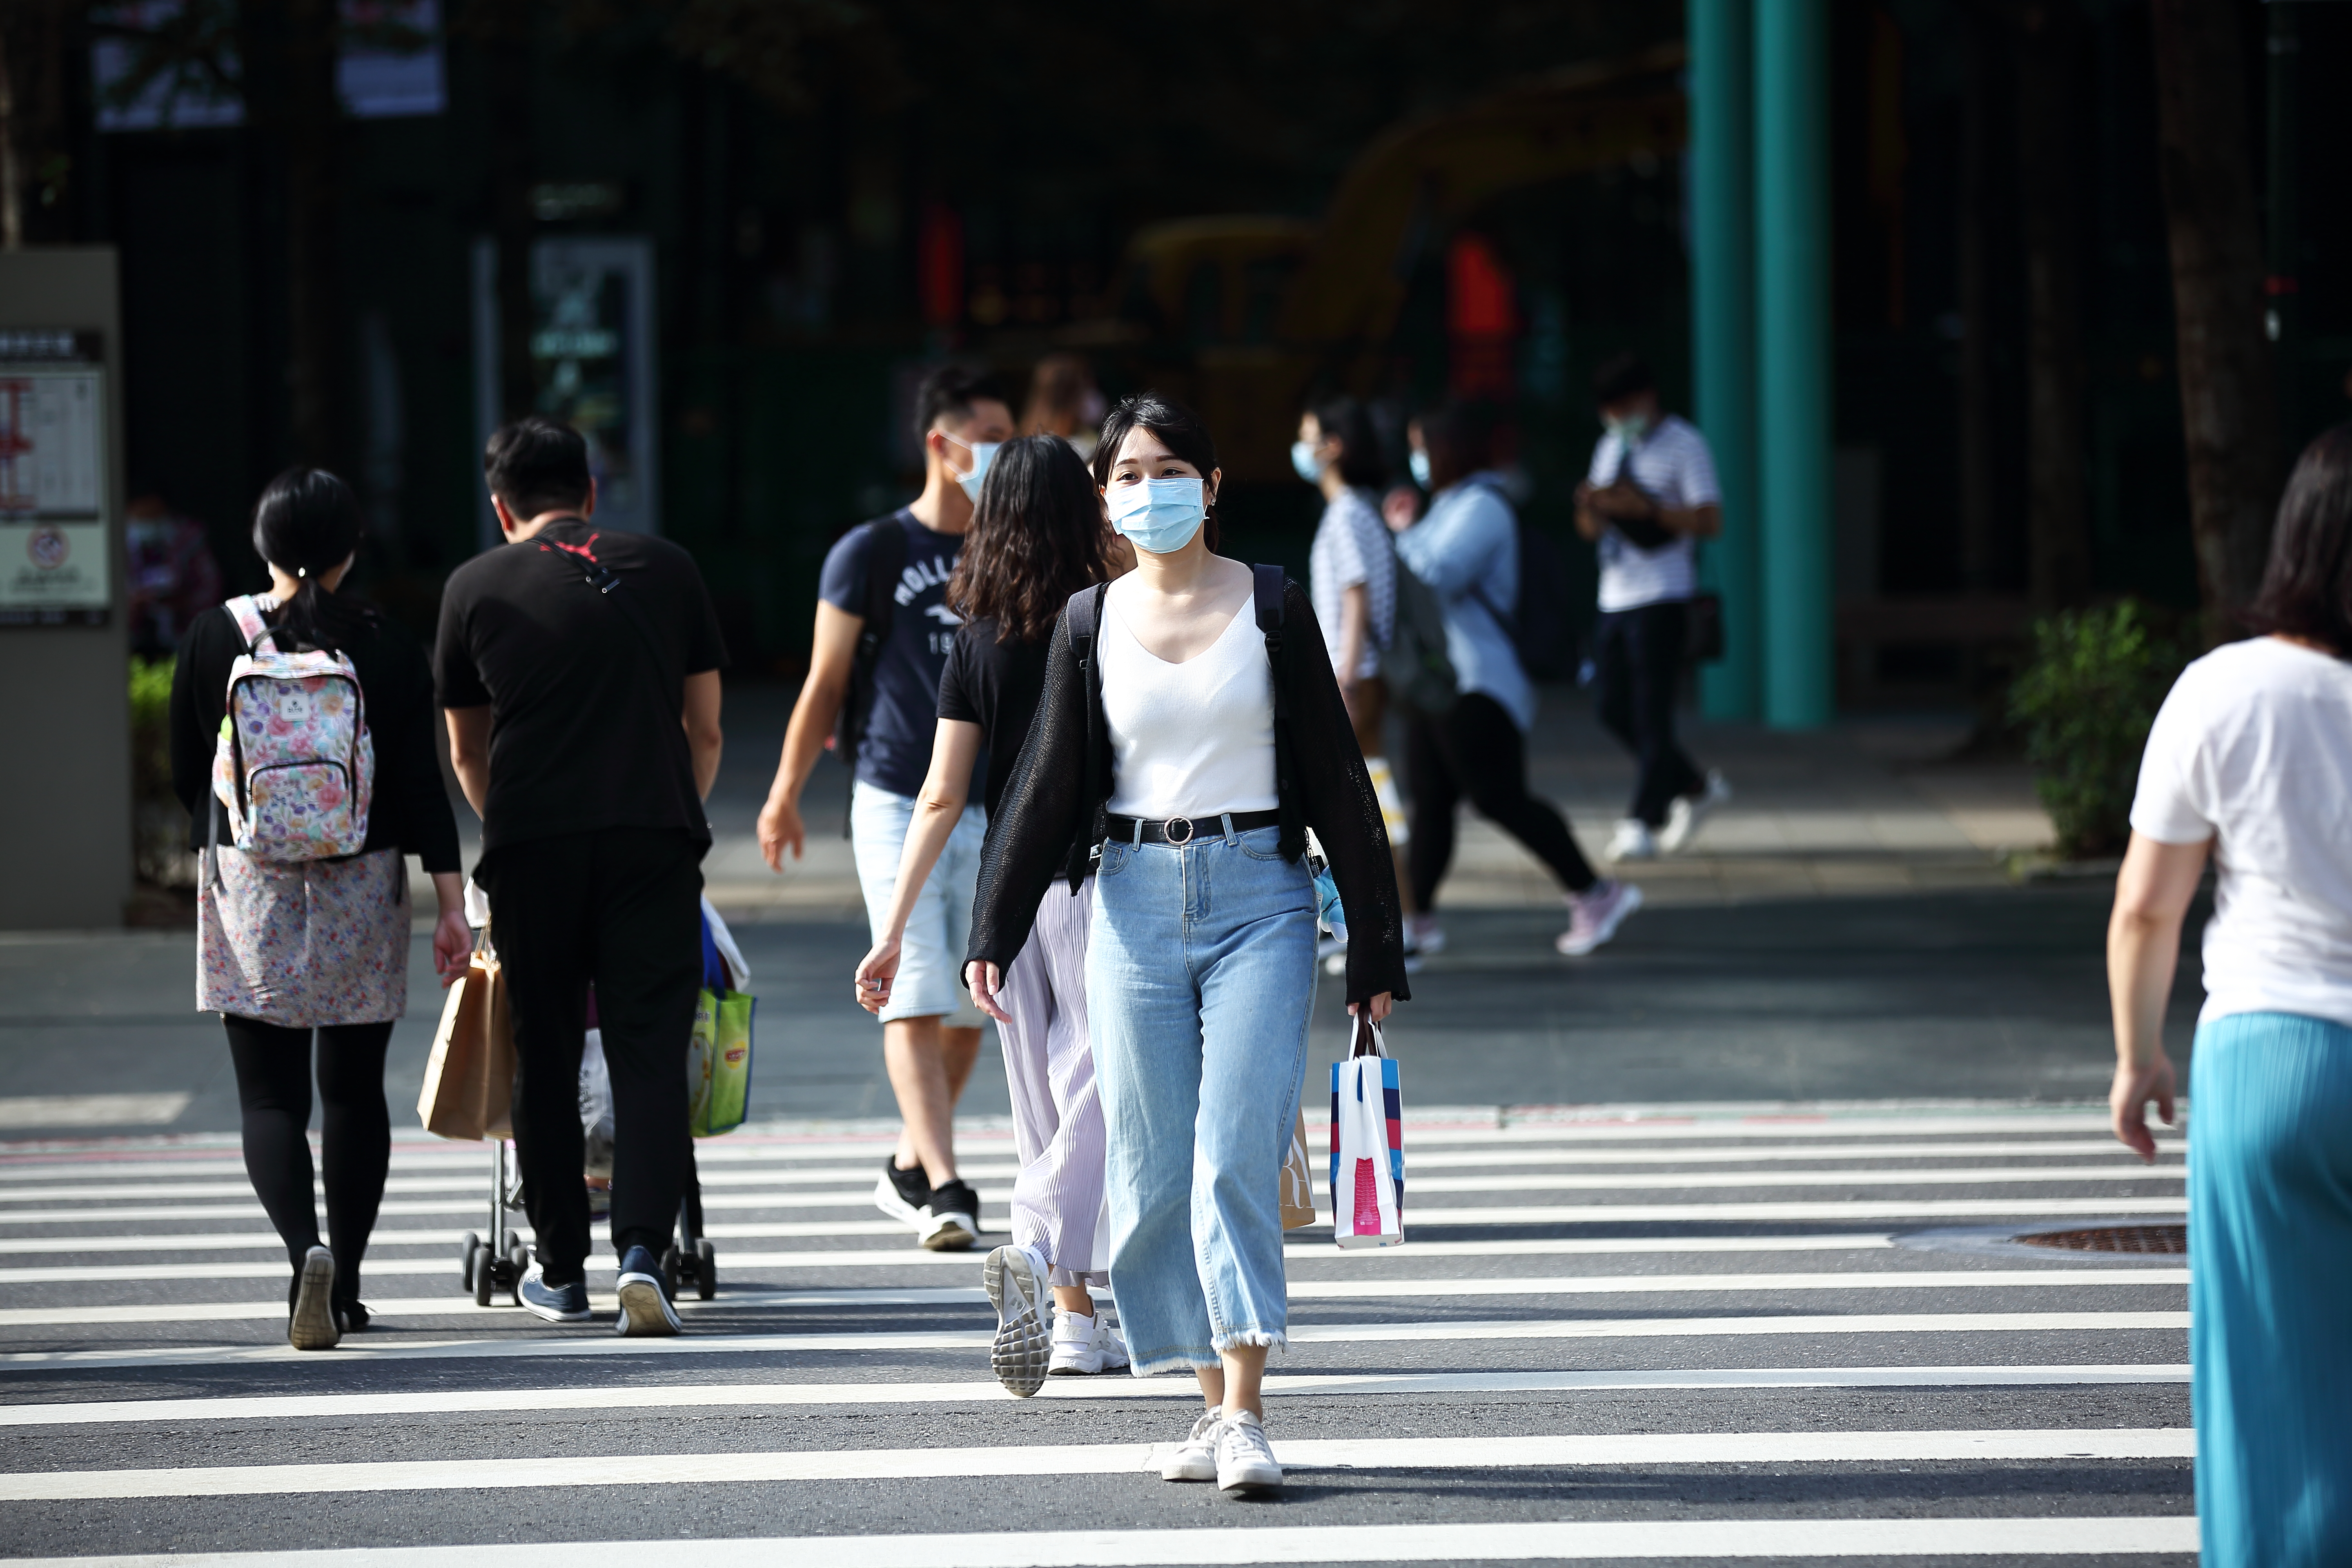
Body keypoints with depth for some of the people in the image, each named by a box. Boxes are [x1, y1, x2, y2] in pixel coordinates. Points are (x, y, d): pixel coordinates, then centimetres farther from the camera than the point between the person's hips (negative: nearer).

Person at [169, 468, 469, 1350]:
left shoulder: (215, 639, -2)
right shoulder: (389, 650, -2)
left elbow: (186, 775, 6)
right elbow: (421, 785, -5)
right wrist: (451, 903, -3)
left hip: (250, 883, -1)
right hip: (364, 888, 1)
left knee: (270, 1096, -1)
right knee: (354, 1091, 13)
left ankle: (307, 1252, -26)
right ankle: (345, 1287, 16)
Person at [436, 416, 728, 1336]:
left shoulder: (476, 588, 11)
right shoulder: (667, 571, 12)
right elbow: (705, 731, 17)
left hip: (532, 845, 0)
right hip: (655, 834, 0)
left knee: (544, 1060, 11)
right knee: (649, 1052, -2)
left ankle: (561, 1271, 17)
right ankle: (643, 1253, -18)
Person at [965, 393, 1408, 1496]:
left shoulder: (1272, 609, 2)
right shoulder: (1090, 624, 8)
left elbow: (1335, 780, 4)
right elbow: (1049, 784, 11)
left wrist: (1374, 950, 2)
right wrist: (994, 936, 3)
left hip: (1258, 901, -3)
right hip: (1135, 905, 3)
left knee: (1236, 1157, -14)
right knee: (1153, 1173, 2)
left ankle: (1246, 1416, -16)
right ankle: (1217, 1403, 12)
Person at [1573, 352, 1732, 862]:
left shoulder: (1683, 445, -3)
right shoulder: (1611, 448, 19)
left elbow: (1710, 521, -12)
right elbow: (1592, 530, 20)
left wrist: (1645, 508, -22)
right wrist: (1590, 507, -4)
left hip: (1662, 599, -8)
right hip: (1615, 599, 8)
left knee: (1652, 713, -9)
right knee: (1615, 711, 8)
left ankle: (1642, 823, -7)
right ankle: (1696, 788, 24)